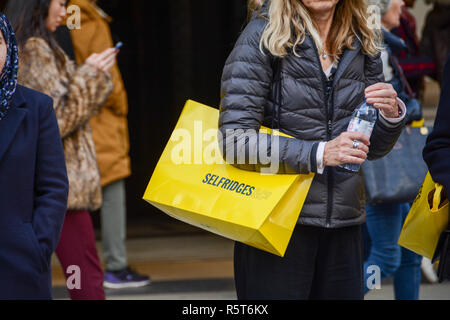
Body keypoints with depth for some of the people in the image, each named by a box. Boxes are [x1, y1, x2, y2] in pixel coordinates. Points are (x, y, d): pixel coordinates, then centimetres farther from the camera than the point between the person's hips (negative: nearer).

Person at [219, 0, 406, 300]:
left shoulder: (363, 44, 9)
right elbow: (234, 140, -15)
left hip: (343, 228, 5)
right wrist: (319, 153, -23)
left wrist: (392, 115, -5)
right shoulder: (262, 36, -6)